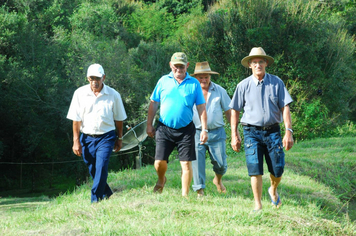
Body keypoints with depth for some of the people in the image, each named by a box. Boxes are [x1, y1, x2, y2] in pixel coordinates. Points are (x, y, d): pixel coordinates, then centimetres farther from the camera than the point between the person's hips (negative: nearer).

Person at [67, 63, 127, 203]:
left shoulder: (113, 95, -2)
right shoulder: (80, 93, -1)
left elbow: (119, 119, 8)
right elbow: (76, 119, 1)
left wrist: (119, 139, 12)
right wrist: (76, 141, -1)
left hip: (106, 137, -2)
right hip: (87, 137, 2)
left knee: (101, 167, -17)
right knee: (93, 170, 8)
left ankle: (96, 200, -14)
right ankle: (107, 194, 29)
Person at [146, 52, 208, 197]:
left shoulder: (194, 84, 3)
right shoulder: (163, 81, 6)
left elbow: (201, 108, 4)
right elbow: (153, 104, 12)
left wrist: (204, 129, -2)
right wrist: (149, 125, 9)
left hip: (186, 129, -1)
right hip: (164, 129, 1)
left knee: (186, 163, -2)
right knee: (159, 162, -3)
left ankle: (185, 195, 10)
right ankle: (161, 180, 30)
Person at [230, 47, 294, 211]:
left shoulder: (276, 83, 2)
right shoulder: (244, 85, 2)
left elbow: (285, 107, 0)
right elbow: (235, 110, 8)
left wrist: (289, 131, -9)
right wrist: (234, 135, 3)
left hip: (273, 131, 1)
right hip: (252, 131, -1)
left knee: (278, 170, 3)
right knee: (255, 169, -10)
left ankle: (273, 190, 36)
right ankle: (257, 205, 0)